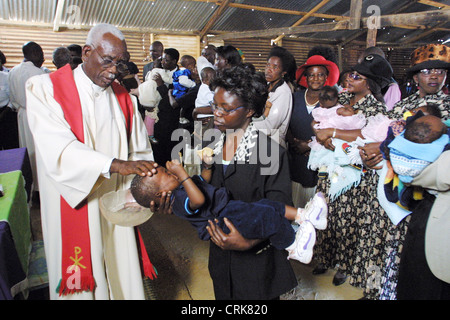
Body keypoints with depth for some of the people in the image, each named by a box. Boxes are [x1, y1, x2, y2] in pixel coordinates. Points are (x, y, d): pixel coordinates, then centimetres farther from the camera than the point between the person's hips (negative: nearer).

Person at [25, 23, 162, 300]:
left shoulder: (125, 99, 7)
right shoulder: (45, 88, -6)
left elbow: (141, 151, 2)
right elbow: (58, 148, -20)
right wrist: (115, 164, -31)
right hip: (74, 206, -3)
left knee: (122, 275, 12)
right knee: (82, 279, 11)